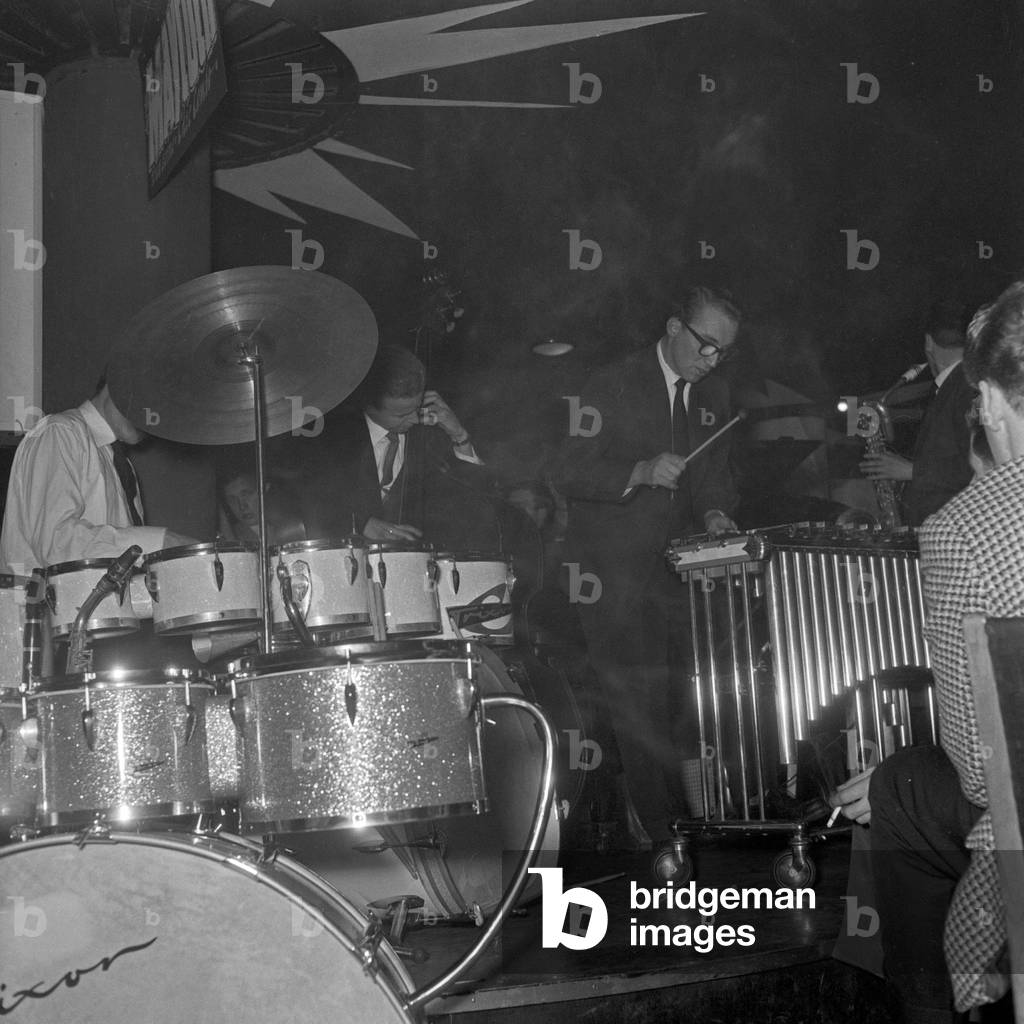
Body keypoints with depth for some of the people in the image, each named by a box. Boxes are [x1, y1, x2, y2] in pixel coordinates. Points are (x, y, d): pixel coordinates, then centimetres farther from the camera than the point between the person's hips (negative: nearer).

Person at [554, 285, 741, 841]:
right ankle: (664, 841, 10)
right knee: (640, 710, -1)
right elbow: (569, 473, -12)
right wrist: (640, 473, -25)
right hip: (615, 577, -5)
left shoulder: (713, 394, 13)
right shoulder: (613, 385, -6)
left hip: (682, 570, 5)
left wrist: (714, 513, -1)